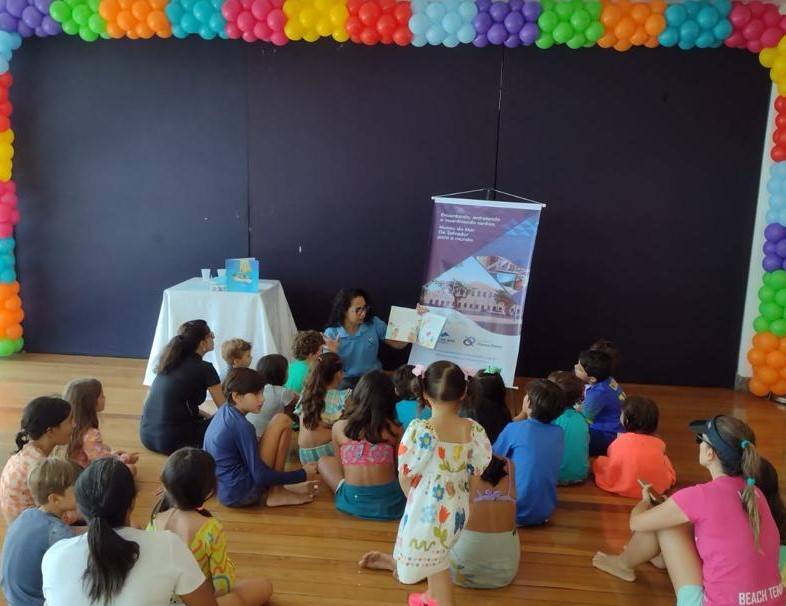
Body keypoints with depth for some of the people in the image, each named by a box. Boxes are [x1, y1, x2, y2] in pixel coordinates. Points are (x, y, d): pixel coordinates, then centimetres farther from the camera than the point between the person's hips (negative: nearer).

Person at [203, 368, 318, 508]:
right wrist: (302, 475, -12)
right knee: (282, 421, -10)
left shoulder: (223, 412, 6)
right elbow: (261, 476, -21)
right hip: (242, 494, -9)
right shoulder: (241, 425, -20)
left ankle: (277, 488, 11)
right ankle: (275, 494, -4)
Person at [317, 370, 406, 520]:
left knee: (324, 462, 26)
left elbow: (341, 464, 11)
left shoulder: (339, 427, 1)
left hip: (354, 502, -1)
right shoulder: (394, 429, -2)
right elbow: (397, 468, 4)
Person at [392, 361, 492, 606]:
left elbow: (405, 477, -12)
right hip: (457, 510, 5)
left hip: (427, 510, -5)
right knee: (435, 556, 29)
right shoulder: (473, 429, -12)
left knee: (436, 565, 15)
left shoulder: (419, 430, -22)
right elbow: (475, 476, -1)